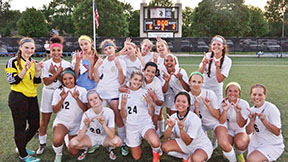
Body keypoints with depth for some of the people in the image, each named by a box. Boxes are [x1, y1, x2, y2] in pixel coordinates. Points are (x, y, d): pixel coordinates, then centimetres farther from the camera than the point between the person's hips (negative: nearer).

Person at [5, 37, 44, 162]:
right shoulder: (13, 62, -6)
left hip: (32, 98, 7)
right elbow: (12, 81, -14)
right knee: (20, 128, 4)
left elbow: (36, 83, 7)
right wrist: (25, 69, -22)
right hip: (18, 99, -6)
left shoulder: (33, 62, 12)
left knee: (35, 125, 13)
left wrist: (37, 70, -9)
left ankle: (21, 147, 36)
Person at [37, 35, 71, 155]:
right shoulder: (46, 64, -1)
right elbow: (46, 82, -8)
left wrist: (54, 72, -16)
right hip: (48, 92, 0)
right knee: (44, 120, 6)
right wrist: (58, 72, -16)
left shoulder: (66, 64, 0)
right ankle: (42, 144, 20)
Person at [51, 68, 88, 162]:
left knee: (74, 152, 7)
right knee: (57, 139, -34)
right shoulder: (58, 91, 0)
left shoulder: (82, 90, -1)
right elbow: (54, 110, -5)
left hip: (77, 124, 2)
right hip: (62, 121, -1)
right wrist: (62, 99, -21)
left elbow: (85, 109, -11)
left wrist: (76, 98, -26)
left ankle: (68, 139, 40)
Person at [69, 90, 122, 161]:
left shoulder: (109, 112, -23)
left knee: (117, 141, -33)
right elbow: (79, 138, -22)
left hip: (105, 137, -1)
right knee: (73, 143, -25)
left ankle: (111, 149, 5)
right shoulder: (87, 114, -20)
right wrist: (85, 125, -38)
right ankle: (86, 148, 10)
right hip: (91, 137, 1)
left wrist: (103, 124, -40)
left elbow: (112, 136, -27)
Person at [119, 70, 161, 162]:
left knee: (155, 143, -33)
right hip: (131, 127, 2)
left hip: (145, 124, -2)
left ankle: (155, 152, 4)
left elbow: (151, 114, -1)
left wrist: (150, 103, -19)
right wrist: (122, 105, -17)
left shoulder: (145, 92, -1)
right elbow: (123, 116, 1)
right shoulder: (124, 94, 2)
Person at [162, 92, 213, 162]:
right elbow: (166, 138, -14)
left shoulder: (194, 119, -26)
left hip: (202, 146, -5)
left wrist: (181, 128, -41)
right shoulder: (173, 117, -10)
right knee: (165, 146, -13)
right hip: (185, 142, 6)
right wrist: (170, 127, -34)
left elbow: (188, 142, -25)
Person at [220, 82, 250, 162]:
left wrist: (238, 112, -39)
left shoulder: (244, 104, -16)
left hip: (240, 130, -1)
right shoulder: (223, 103, -13)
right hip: (227, 129, 1)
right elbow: (221, 122, -21)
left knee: (241, 144, -32)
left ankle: (240, 154, 6)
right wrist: (225, 110, -40)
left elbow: (241, 125, -21)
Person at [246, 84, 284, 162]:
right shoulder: (252, 110, -1)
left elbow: (277, 132, -20)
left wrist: (264, 120, -33)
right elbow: (248, 132, -5)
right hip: (256, 142, 6)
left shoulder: (271, 108, -18)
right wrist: (252, 120, -23)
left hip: (273, 146, -6)